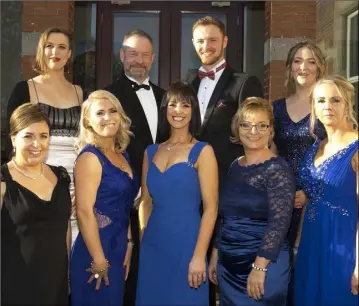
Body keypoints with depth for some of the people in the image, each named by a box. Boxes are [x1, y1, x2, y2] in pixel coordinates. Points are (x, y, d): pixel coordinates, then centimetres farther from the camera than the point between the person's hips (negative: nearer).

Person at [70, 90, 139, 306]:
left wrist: (129, 244, 11)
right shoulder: (90, 157, -14)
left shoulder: (122, 155, 9)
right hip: (95, 253, -8)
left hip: (118, 250, 8)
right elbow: (84, 212, -20)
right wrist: (99, 261, -20)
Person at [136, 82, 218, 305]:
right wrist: (142, 241, 8)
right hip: (152, 246, 4)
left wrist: (199, 256, -15)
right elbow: (146, 202, 14)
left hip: (185, 244, -4)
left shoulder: (203, 151, -5)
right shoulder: (151, 152, 9)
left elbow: (210, 208, -10)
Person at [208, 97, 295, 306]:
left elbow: (279, 223, -19)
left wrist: (259, 267, -23)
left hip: (262, 266, -6)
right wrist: (215, 256, 14)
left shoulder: (278, 169, -12)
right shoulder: (235, 166, 8)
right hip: (228, 265, 6)